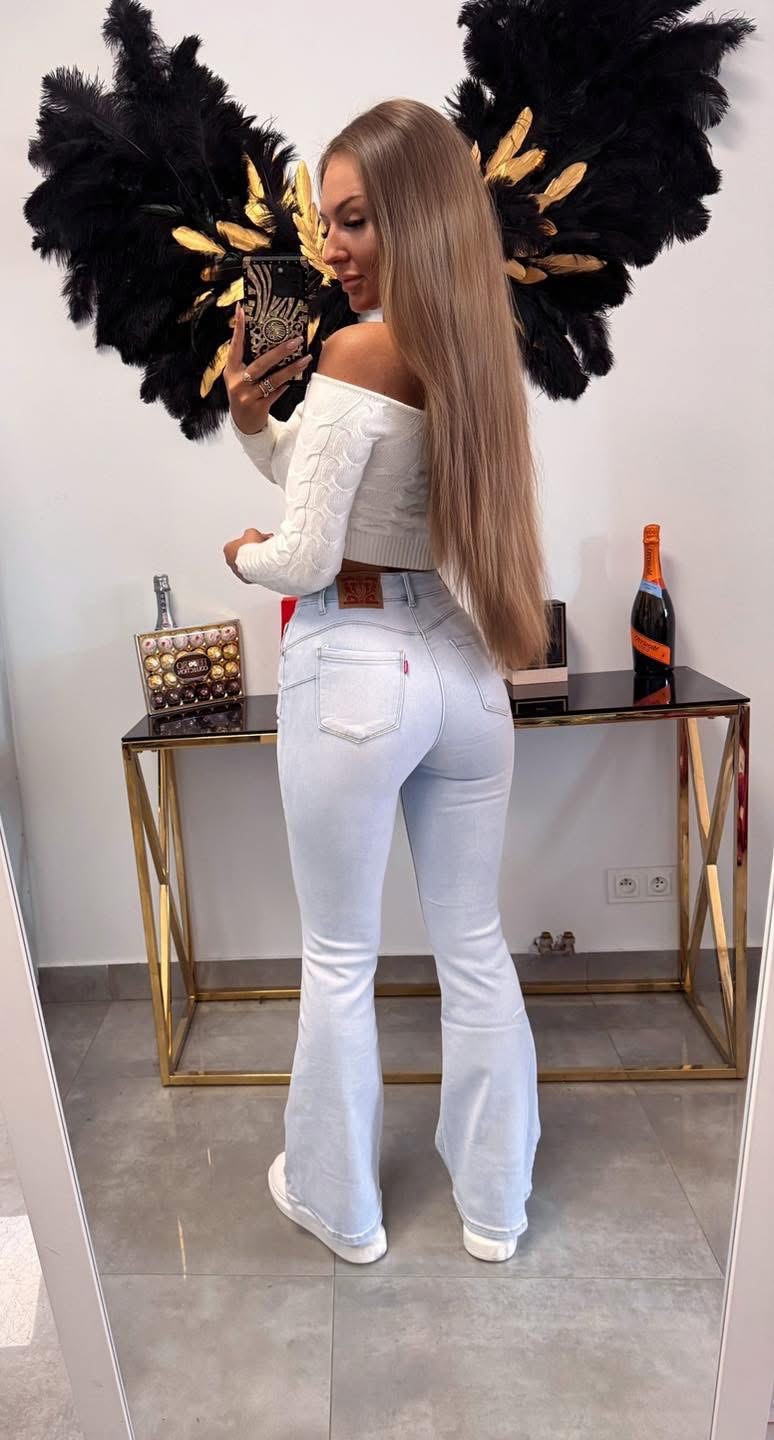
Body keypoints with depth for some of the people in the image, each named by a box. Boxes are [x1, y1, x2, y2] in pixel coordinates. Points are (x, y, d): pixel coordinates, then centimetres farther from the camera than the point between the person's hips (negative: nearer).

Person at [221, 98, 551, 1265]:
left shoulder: (360, 352, -13)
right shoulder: (478, 348, 11)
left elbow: (306, 559, -14)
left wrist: (241, 555, 7)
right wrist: (253, 417, 7)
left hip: (356, 674, -7)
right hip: (464, 670, 7)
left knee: (339, 960, 13)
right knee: (476, 948, 17)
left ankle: (341, 1207, 38)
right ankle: (494, 1206, 40)